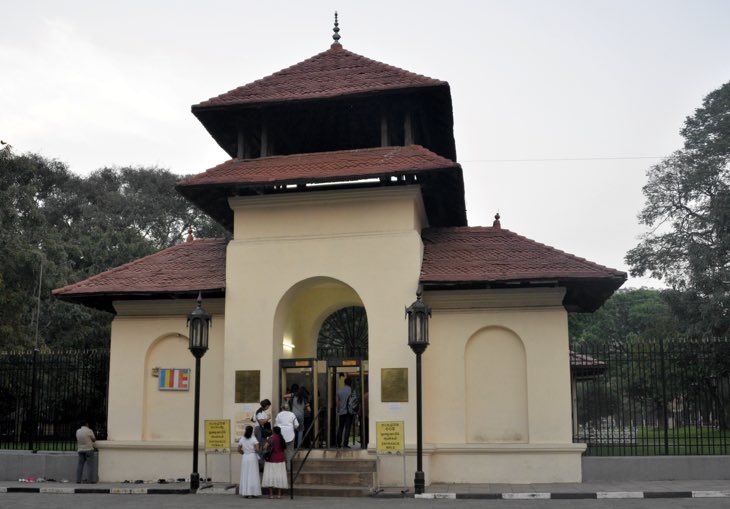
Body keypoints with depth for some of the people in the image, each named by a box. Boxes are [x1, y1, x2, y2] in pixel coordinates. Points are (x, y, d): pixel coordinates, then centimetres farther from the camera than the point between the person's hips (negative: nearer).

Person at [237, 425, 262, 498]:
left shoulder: (242, 439, 4)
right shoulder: (253, 439, -8)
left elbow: (239, 450, 6)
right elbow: (257, 449, -17)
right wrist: (257, 452, 5)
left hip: (245, 457, 4)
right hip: (253, 457, -3)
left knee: (245, 475, 9)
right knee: (253, 475, 2)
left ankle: (245, 493, 10)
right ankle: (252, 493, 2)